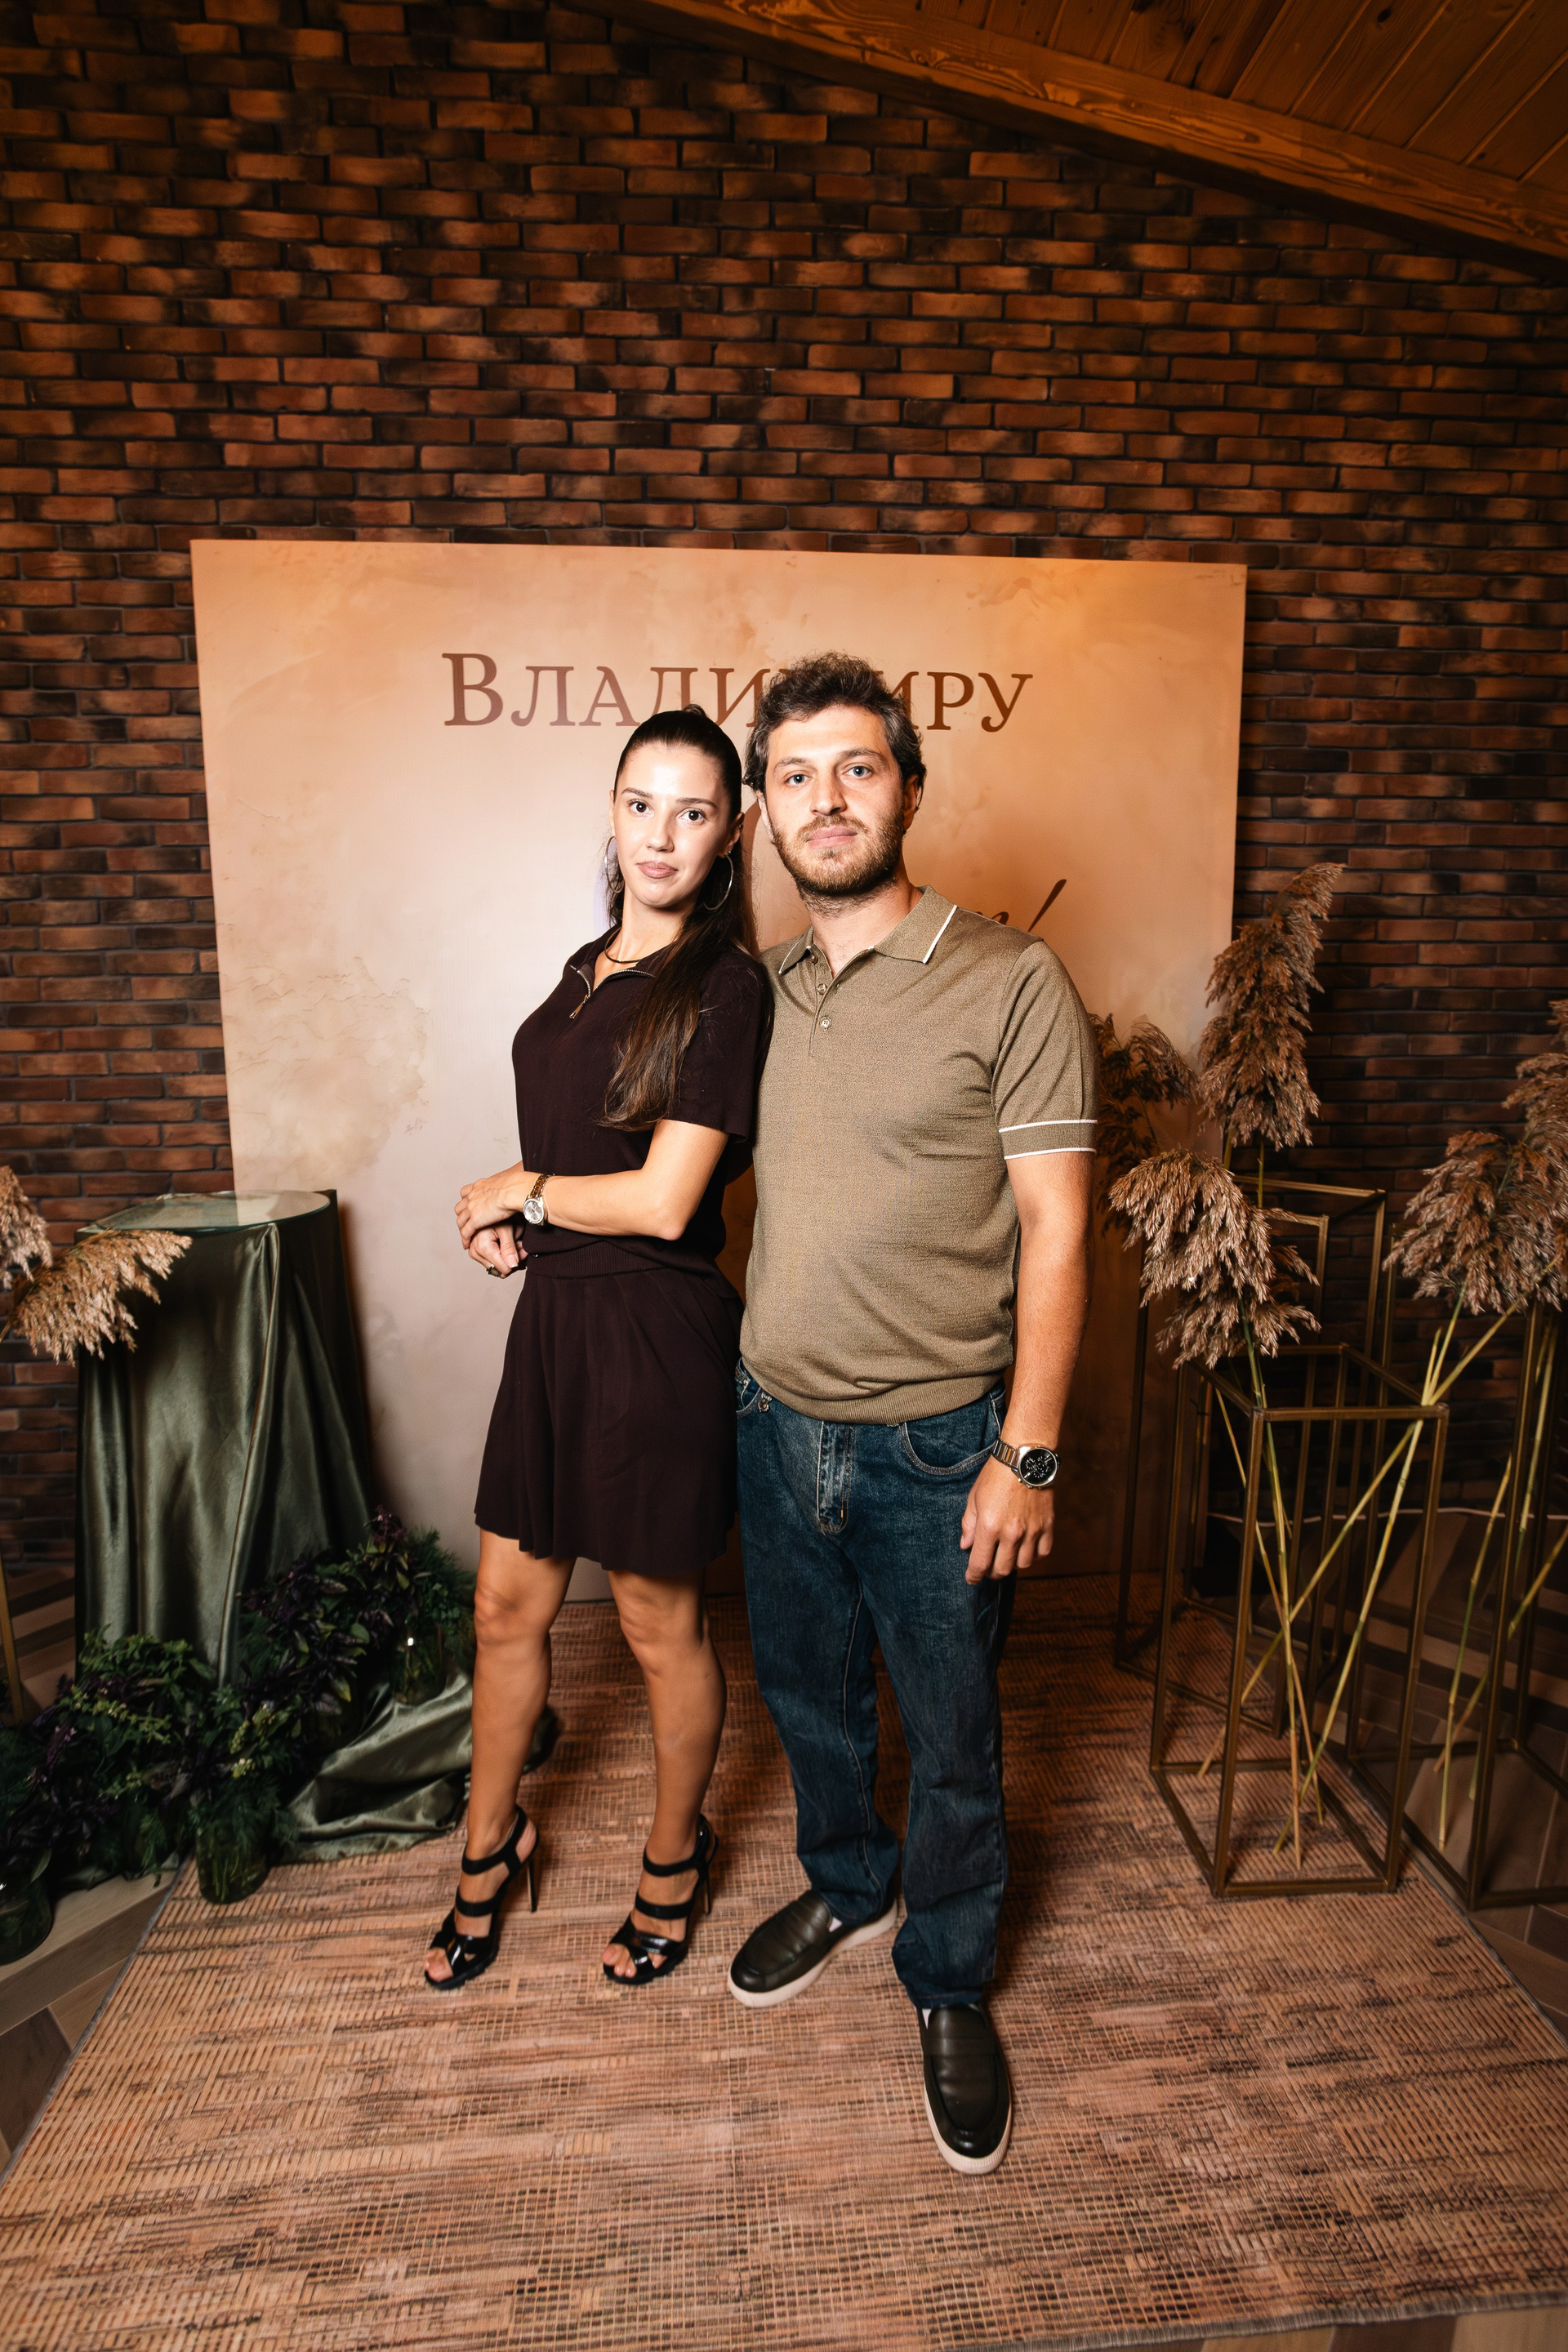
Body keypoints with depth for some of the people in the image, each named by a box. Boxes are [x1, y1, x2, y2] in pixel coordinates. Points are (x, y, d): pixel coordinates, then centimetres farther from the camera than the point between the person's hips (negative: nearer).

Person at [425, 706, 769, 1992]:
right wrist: (507, 1222, 1)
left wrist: (514, 1192, -5)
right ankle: (492, 1841, 44)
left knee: (662, 1621, 12)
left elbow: (660, 1200, -20)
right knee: (509, 1600, 18)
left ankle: (675, 1854, 40)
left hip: (657, 1332, -7)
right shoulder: (588, 968, 11)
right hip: (556, 1319, 7)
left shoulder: (725, 985, -14)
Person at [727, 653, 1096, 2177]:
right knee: (805, 1691, 24)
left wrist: (1026, 1453, -15)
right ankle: (845, 1886, 54)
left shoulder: (1009, 983, -12)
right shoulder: (758, 992, 4)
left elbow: (1053, 1231, -13)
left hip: (935, 1447, -4)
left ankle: (949, 1987, 43)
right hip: (778, 1423, 5)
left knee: (951, 1740, 14)